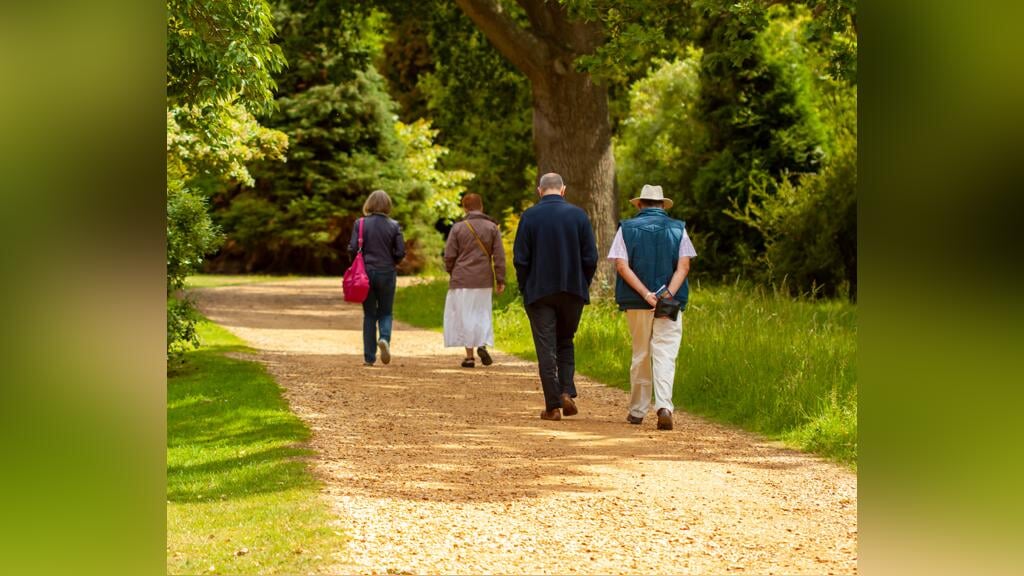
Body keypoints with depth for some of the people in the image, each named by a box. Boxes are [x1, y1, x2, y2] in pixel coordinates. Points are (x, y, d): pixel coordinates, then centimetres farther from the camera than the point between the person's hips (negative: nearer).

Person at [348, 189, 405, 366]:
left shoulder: (360, 224, -5)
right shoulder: (394, 226, -4)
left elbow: (352, 249, -9)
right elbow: (401, 252, -5)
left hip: (366, 272, 0)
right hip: (387, 273, 0)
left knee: (369, 314, 10)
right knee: (385, 312, 14)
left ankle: (369, 357, 8)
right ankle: (385, 338, -16)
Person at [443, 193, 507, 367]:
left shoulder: (458, 227, -3)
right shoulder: (492, 227, 2)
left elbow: (449, 255, -3)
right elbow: (499, 256, 0)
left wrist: (451, 272, 16)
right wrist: (500, 280, 3)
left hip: (462, 279, -2)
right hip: (484, 280, 2)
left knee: (465, 316, 5)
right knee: (482, 313, 16)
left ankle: (469, 356, 3)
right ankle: (483, 343, -8)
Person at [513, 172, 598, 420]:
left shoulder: (529, 216, -5)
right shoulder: (578, 215, -1)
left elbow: (520, 258, -6)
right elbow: (590, 258, -2)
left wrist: (525, 288, 5)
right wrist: (583, 285, 9)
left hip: (539, 291, -2)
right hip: (573, 291, 2)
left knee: (546, 348, 2)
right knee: (565, 342, 18)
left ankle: (553, 406, 0)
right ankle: (567, 392, 2)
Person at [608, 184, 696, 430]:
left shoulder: (627, 228, 4)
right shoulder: (678, 229, 5)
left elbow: (622, 265, -7)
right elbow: (683, 266, -6)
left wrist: (646, 294, -13)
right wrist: (668, 294, -14)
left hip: (636, 302, 1)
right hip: (671, 304, -1)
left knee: (640, 355, 12)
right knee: (665, 355, -4)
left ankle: (637, 411, 17)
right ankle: (664, 405, -23)